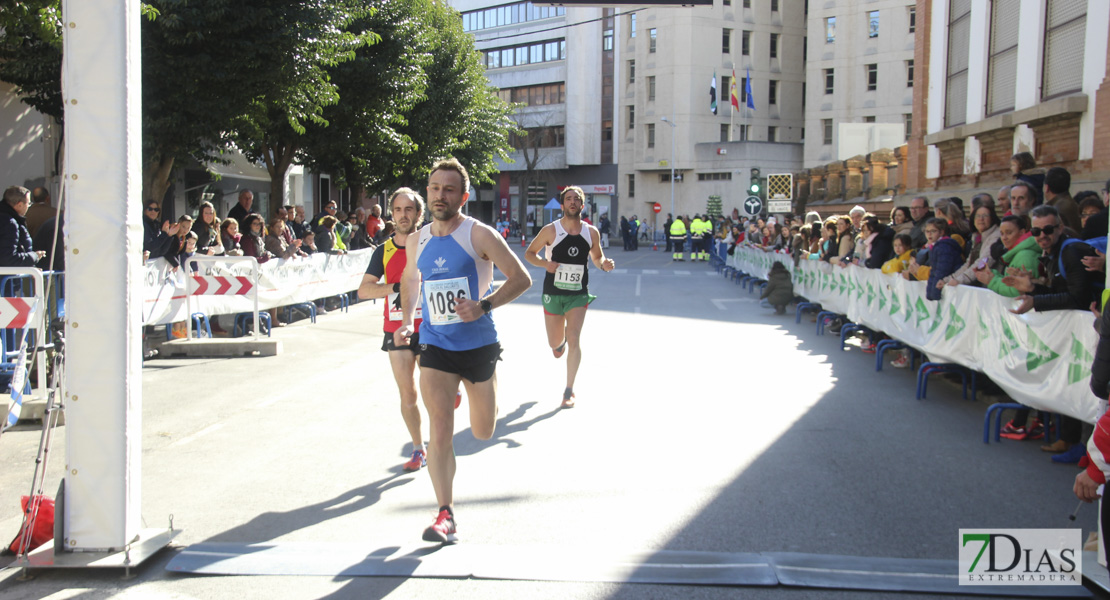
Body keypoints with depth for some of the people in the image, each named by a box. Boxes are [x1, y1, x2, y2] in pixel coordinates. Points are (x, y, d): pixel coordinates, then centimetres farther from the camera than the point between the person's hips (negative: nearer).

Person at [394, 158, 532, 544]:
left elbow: (521, 278, -10)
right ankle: (445, 514, -4)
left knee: (483, 432, 14)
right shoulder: (416, 241, 4)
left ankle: (480, 391, 50)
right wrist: (406, 321, 12)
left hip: (478, 344, -2)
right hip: (435, 347, 2)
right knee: (440, 431, -11)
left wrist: (484, 306, -23)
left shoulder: (479, 235, -10)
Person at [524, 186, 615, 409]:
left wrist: (603, 264, -10)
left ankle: (569, 390, -2)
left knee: (574, 339, -14)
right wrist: (544, 263, -19)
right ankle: (561, 342, 51)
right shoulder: (550, 230, -8)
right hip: (553, 294, 0)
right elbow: (529, 253, 0)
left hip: (579, 294, 0)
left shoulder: (591, 232, -1)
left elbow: (597, 257, 14)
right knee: (555, 344, 10)